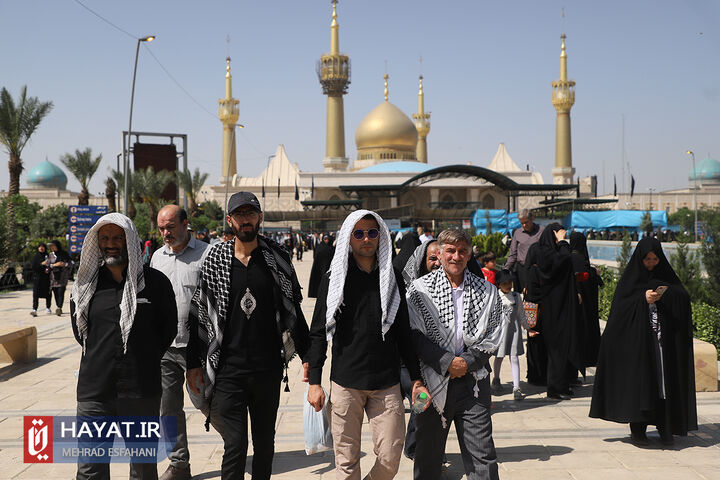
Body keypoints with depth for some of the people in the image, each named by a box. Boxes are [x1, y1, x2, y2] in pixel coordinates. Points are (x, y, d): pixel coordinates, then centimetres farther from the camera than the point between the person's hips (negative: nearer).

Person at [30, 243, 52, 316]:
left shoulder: (48, 256, 11)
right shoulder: (35, 257, 5)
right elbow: (33, 267, -4)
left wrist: (48, 270, -6)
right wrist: (42, 264, -17)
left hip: (46, 277, 3)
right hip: (37, 277, -2)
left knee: (48, 293, 5)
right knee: (36, 294, -13)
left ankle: (48, 308, 23)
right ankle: (34, 309, -21)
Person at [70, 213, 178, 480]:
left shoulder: (155, 282, -1)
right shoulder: (87, 284, 6)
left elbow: (169, 329, 7)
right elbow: (79, 331, 18)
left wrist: (145, 360, 7)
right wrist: (101, 357, 13)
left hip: (141, 390, -2)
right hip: (94, 390, 2)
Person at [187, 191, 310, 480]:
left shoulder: (277, 258, 3)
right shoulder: (214, 261, 1)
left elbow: (293, 310, 9)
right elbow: (198, 314, 5)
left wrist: (307, 356, 8)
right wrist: (194, 363, 4)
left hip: (268, 370, 2)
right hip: (228, 371, -1)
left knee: (265, 442, 14)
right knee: (235, 445, -5)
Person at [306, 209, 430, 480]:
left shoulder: (392, 279, 9)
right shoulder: (335, 278, 3)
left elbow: (403, 333, 13)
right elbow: (319, 332, 2)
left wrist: (416, 379, 8)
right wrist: (314, 381, -4)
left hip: (387, 384, 2)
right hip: (345, 383, -1)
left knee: (390, 458, 1)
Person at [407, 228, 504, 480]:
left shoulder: (487, 291, 6)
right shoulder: (420, 288, 0)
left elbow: (493, 337, 3)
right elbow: (415, 336, -7)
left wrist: (467, 362, -10)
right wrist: (447, 362, -14)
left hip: (473, 381, 1)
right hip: (434, 380, -1)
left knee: (482, 454, 1)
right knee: (428, 450, 11)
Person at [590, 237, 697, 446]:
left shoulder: (665, 276, 11)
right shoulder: (631, 277, 3)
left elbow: (684, 296, 1)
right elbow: (620, 305, -5)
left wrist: (663, 293, -15)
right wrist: (643, 299, -18)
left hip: (664, 340, 3)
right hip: (637, 340, -2)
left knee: (665, 380, -1)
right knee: (639, 380, -6)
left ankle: (664, 425, 10)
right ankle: (637, 428, 2)